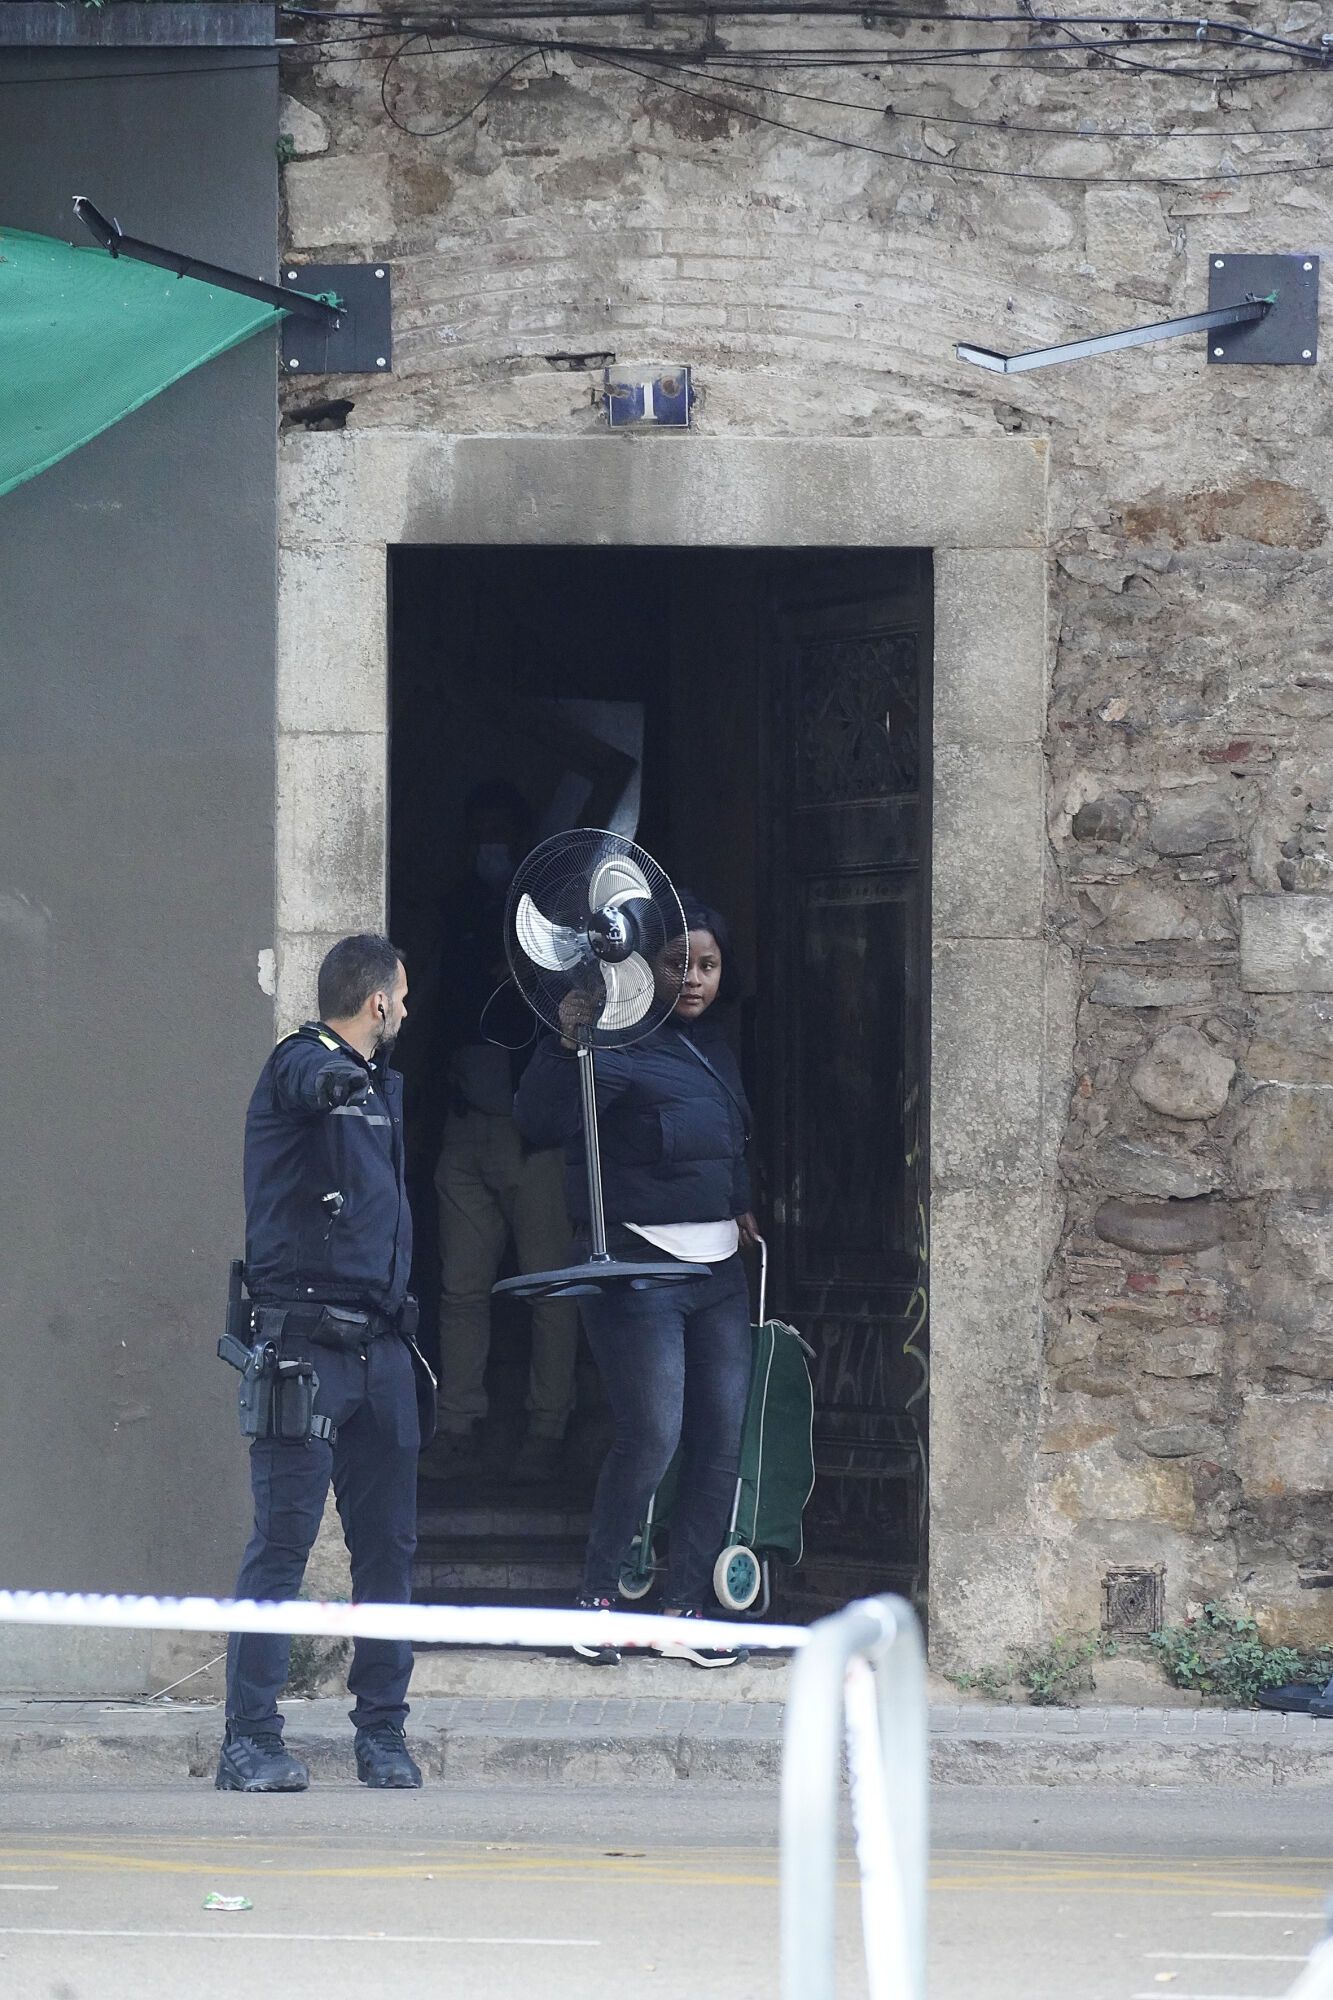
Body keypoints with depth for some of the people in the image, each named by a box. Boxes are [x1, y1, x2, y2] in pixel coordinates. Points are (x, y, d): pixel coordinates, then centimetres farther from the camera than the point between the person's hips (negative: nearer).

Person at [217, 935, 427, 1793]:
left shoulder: (383, 1086, 20)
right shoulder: (301, 1065, -5)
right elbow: (314, 1081, -31)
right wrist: (338, 1080, -53)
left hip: (380, 1345, 8)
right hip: (305, 1341, -8)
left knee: (390, 1543, 6)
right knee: (284, 1541, -9)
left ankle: (384, 1730, 13)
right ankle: (251, 1738, -8)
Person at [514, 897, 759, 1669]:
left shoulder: (713, 1043, 15)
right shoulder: (621, 1044, -11)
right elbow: (541, 1120, -25)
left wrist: (740, 1207, 17)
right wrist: (567, 1046, -39)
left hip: (718, 1261, 8)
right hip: (640, 1265, -8)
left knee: (723, 1438, 4)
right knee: (653, 1436, -12)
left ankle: (688, 1611, 10)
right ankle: (598, 1598, 3)